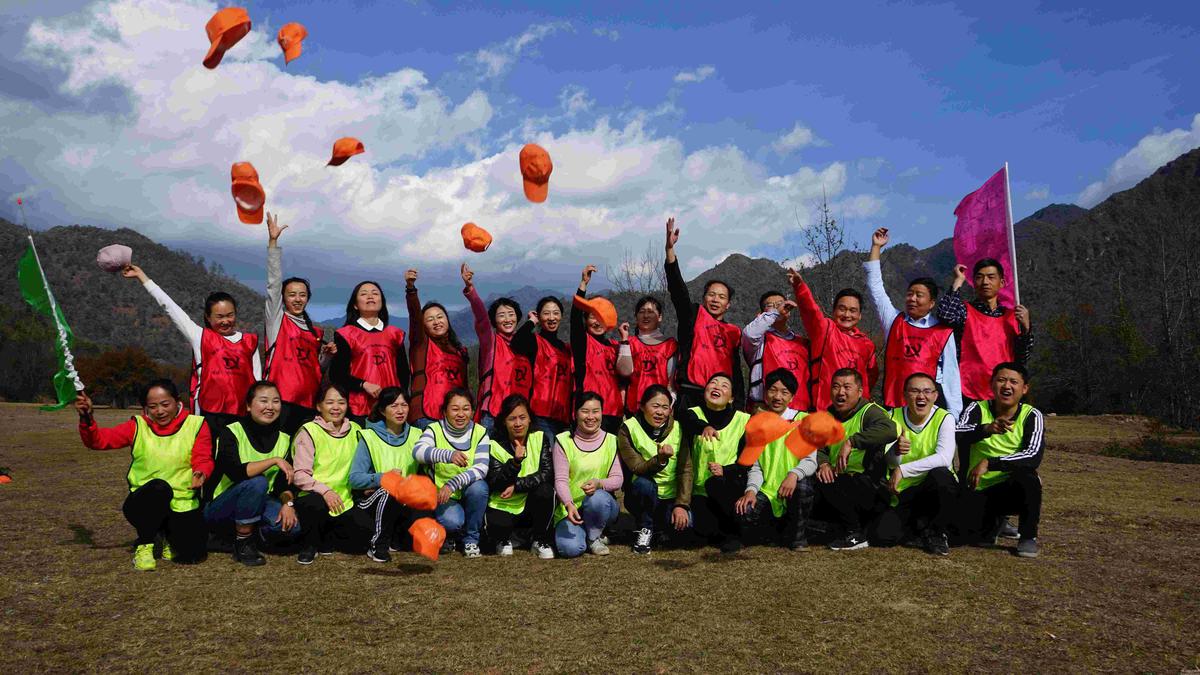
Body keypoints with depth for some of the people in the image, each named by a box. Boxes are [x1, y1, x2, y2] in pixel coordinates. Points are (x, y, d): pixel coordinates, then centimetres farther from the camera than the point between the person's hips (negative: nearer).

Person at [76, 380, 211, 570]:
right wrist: (87, 418, -22)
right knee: (160, 487, -36)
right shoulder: (138, 426, 4)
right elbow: (99, 440, -3)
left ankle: (169, 535, 19)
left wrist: (201, 473, -30)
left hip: (183, 504, 0)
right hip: (144, 504, 0)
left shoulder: (196, 425, 1)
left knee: (191, 554, -20)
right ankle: (144, 546, -10)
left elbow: (203, 460, -7)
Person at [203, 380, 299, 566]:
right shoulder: (232, 433, -15)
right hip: (218, 507, -4)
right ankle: (242, 544, -15)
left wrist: (288, 503, -19)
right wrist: (275, 460, -31)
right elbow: (235, 472, -33)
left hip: (257, 502, 4)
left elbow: (284, 482, 0)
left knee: (292, 524, -23)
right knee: (256, 482, -33)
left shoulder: (283, 439, 2)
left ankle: (250, 532, 6)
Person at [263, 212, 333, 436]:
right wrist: (273, 241, -8)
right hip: (281, 399, -4)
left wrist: (327, 353, 5)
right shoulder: (277, 319, 8)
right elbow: (274, 283, -2)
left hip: (309, 402, 5)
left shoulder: (317, 332, 20)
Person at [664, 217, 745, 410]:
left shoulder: (734, 333, 20)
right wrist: (670, 249, -15)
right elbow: (676, 287, -4)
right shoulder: (694, 315, 10)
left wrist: (739, 404, 12)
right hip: (691, 396, -3)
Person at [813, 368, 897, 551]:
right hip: (839, 484, 7)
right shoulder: (829, 414, 13)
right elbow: (818, 447, 8)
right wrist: (823, 463, -16)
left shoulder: (869, 411, -11)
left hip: (869, 485, -7)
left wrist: (851, 442, -35)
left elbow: (890, 429, -34)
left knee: (827, 485, -27)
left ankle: (855, 535, -10)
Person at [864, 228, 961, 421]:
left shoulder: (944, 332, 6)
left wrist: (953, 414, 0)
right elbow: (875, 287, 14)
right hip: (894, 400, 2)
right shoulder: (894, 321, 12)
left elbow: (950, 374, 5)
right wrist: (876, 247, 13)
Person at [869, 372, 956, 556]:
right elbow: (890, 463, -4)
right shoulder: (894, 416, -1)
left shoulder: (944, 418, -9)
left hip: (936, 491, -2)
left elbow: (944, 458, -26)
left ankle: (935, 532, -11)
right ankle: (920, 525, 12)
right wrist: (895, 451, -28)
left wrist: (903, 470, -28)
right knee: (879, 536, -20)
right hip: (903, 493, 2)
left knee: (940, 475, -37)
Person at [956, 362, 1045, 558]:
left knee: (1027, 472, -34)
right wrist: (986, 429, -41)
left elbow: (1034, 456, -22)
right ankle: (992, 522, 14)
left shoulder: (1031, 415, -5)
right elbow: (957, 436, -22)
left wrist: (989, 463, -29)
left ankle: (1028, 537, -10)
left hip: (1014, 489, -1)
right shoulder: (978, 409, -3)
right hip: (980, 490, 1)